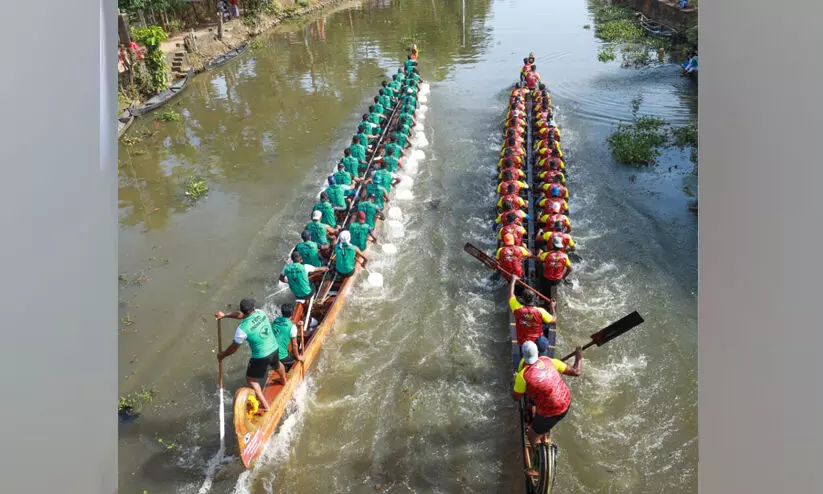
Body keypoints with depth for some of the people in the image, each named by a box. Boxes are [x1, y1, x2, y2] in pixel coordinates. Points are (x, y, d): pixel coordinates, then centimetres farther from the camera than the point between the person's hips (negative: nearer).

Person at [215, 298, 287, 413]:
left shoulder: (243, 329, -25)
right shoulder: (260, 313, -9)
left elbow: (233, 348, -10)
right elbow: (241, 315, 10)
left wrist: (222, 355, 7)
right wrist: (224, 315, 7)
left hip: (261, 357, -6)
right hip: (274, 349, 6)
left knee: (251, 379, 16)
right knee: (277, 364, 38)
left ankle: (264, 406, 15)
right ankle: (284, 381, 68)